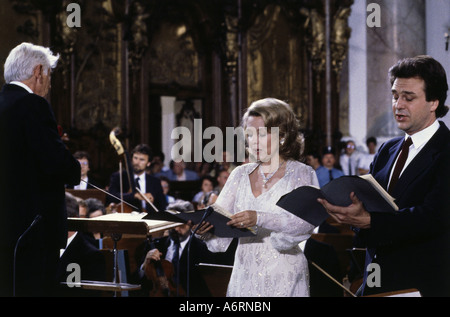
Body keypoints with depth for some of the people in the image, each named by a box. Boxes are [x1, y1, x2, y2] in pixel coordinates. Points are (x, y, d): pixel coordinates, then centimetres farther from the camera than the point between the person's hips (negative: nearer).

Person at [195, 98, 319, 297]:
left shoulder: (301, 174, -3)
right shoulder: (241, 174, 10)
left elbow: (305, 222, -18)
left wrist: (260, 219, -32)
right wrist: (204, 227, -21)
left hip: (284, 279, -3)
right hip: (245, 276, 3)